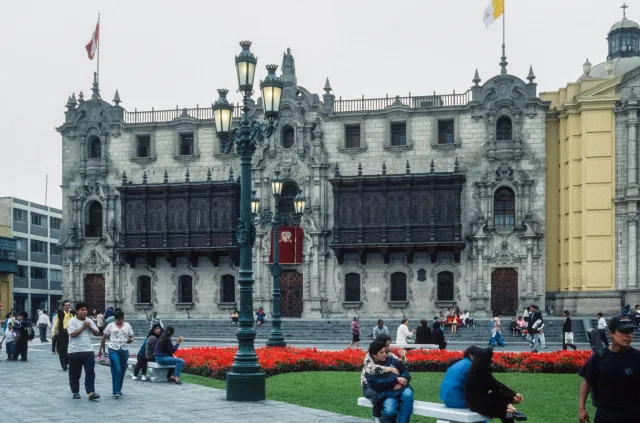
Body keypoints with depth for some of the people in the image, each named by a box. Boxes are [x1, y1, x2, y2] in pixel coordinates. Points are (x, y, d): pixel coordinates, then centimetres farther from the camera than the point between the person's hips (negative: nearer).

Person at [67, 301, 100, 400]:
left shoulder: (89, 321, 9)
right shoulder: (72, 321, -6)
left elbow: (97, 333, 10)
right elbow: (73, 334, -18)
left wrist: (90, 327, -7)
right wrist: (83, 327, -14)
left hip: (88, 350, 3)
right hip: (75, 351, -3)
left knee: (90, 372, -6)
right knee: (75, 373, 8)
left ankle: (90, 392, -9)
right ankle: (75, 392, 22)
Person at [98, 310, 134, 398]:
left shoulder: (127, 325, 10)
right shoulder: (110, 326, 4)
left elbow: (131, 337, 13)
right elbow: (104, 338, 10)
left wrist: (131, 340, -12)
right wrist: (100, 350, 11)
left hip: (124, 350, 3)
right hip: (113, 350, -3)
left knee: (122, 371, 8)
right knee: (116, 370, -13)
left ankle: (119, 390, 23)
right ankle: (116, 392, -11)